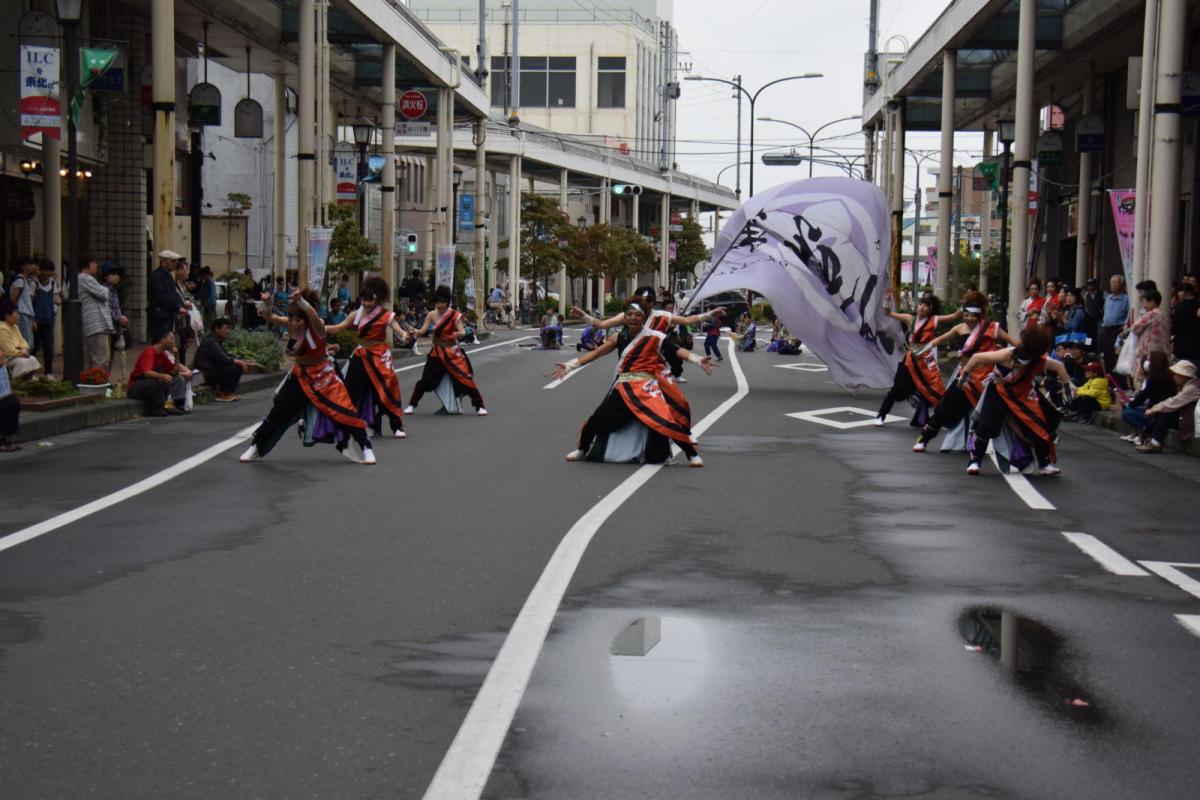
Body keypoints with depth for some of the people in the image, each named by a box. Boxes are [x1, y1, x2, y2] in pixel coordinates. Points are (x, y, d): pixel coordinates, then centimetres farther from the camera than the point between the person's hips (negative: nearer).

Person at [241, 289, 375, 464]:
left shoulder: (317, 326, -23)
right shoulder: (291, 324, -8)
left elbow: (314, 317, -45)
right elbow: (270, 319, -16)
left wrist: (301, 301, -61)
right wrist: (266, 305, -37)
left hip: (322, 375, -4)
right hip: (300, 375, 4)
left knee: (344, 412, -10)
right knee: (278, 413, 8)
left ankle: (365, 449, 3)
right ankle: (255, 448, 22)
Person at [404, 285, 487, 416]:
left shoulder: (455, 315, -11)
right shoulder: (432, 315, -3)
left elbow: (462, 331, -19)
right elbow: (423, 331, -7)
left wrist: (458, 334, -43)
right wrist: (414, 332, -29)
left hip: (453, 352, -2)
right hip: (437, 352, 2)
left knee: (464, 379, -7)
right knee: (425, 380, 2)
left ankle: (480, 407, 3)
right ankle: (411, 405, 17)